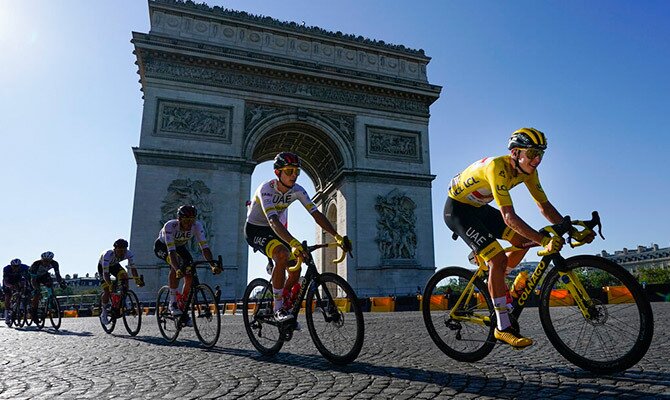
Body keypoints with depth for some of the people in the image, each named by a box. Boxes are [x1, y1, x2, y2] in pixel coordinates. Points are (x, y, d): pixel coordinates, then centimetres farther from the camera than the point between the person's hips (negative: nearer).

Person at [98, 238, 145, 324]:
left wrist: (137, 279, -45)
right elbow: (105, 273, -44)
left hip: (114, 265, 3)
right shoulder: (108, 255, -40)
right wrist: (110, 285, -58)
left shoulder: (128, 254, -30)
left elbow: (132, 267, -29)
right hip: (102, 266, -3)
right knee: (107, 290, -15)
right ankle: (104, 312, 5)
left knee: (124, 276, -25)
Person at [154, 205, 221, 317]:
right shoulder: (170, 226, -38)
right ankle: (172, 303, -21)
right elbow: (171, 251, -46)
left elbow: (204, 247, -35)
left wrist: (213, 265, -49)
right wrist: (178, 269, -61)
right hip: (162, 246, -4)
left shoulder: (197, 226, -30)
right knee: (176, 267, -33)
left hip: (180, 246, 4)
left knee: (190, 275, -13)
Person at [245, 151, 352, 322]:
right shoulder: (266, 189, -29)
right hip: (254, 230, -6)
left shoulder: (297, 190, -12)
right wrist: (294, 243, -59)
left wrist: (337, 236, -29)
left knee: (296, 268, -6)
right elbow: (273, 221, -44)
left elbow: (317, 214, -17)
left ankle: (284, 304, 20)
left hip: (274, 231, 6)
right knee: (282, 254, -33)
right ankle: (278, 309, -21)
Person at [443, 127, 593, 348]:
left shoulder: (527, 170, -6)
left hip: (479, 208, 9)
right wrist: (544, 241, -44)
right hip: (457, 209, -9)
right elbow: (509, 216, -38)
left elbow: (545, 206, -2)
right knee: (498, 259, -19)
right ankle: (503, 328, -11)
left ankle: (492, 282, 19)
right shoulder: (497, 167, -32)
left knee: (523, 240, 0)